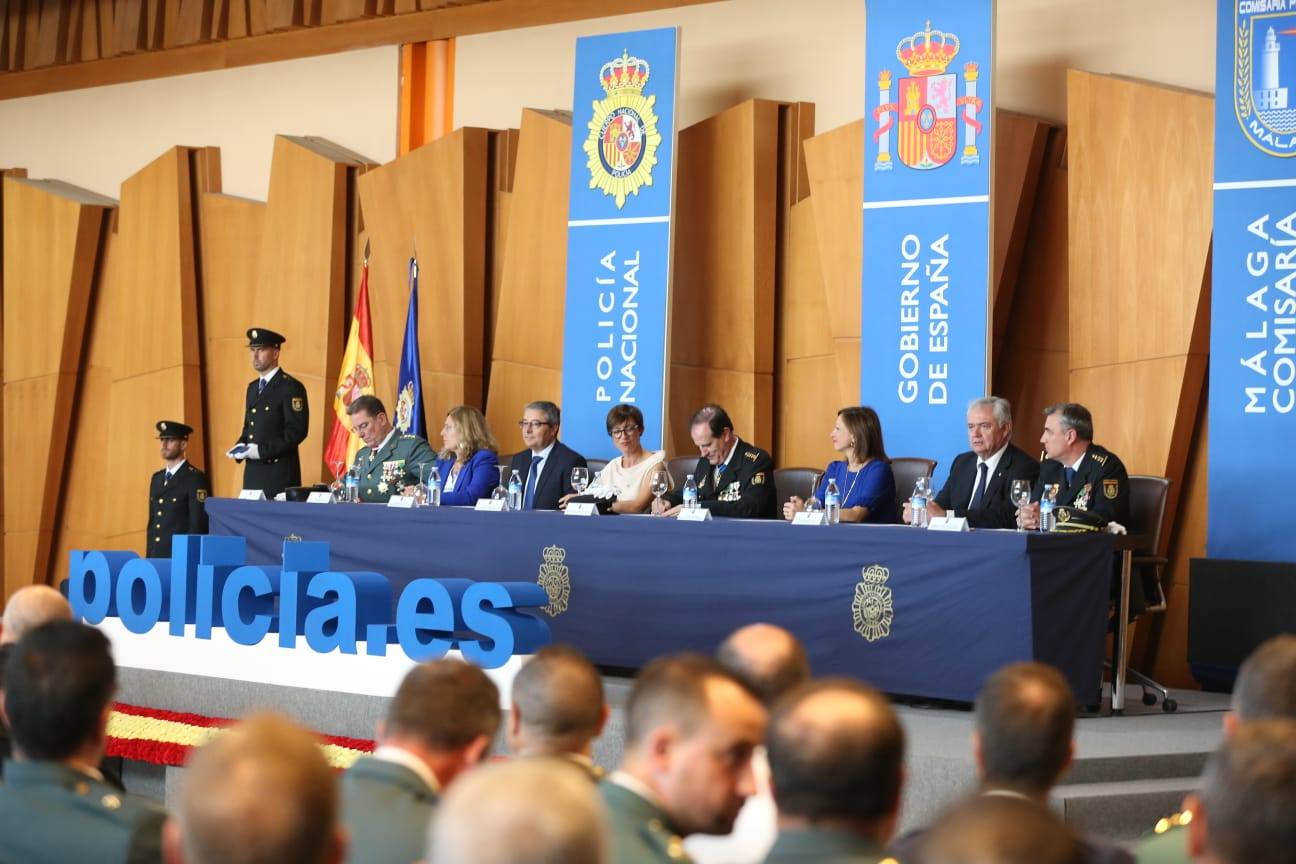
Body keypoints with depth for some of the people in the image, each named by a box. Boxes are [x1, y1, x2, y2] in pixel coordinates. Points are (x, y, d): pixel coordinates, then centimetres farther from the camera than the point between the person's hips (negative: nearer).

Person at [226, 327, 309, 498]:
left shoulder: (291, 387, -8)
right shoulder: (253, 388, 19)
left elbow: (297, 431, -15)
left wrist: (263, 450, -20)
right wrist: (240, 446, 3)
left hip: (279, 474, -8)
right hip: (253, 471, 8)